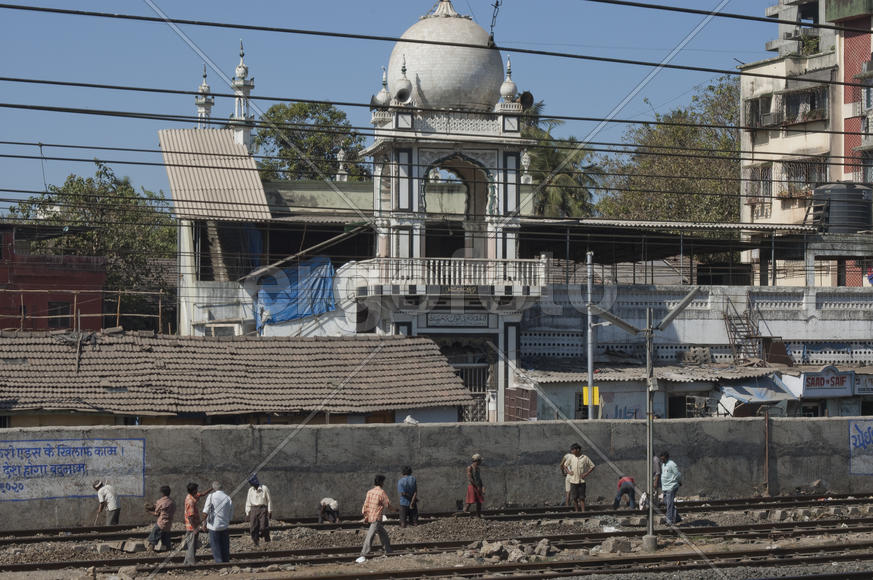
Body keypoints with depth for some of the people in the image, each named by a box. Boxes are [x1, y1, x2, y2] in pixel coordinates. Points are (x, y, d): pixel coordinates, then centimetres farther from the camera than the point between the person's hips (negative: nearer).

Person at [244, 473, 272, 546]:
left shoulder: (264, 488, 4)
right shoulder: (250, 490, 16)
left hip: (262, 509, -4)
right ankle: (256, 543, -1)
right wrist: (247, 513, 12)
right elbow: (248, 502, 19)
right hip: (253, 509, 4)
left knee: (263, 527, -12)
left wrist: (270, 511, 0)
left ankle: (267, 542, -2)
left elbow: (269, 500, 5)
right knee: (253, 528, -7)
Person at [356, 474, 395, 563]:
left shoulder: (369, 492, 7)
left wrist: (365, 516, 13)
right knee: (370, 536, -13)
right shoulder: (382, 492, -13)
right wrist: (395, 508, 12)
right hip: (376, 518, -8)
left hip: (369, 517, 8)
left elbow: (365, 505, 6)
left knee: (383, 534, 21)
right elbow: (388, 505, -7)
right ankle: (363, 555, -19)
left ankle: (388, 551, 30)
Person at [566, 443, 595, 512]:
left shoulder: (585, 458, -3)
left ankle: (583, 511, 0)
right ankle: (576, 511, 12)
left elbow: (592, 466, 2)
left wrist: (586, 474, -7)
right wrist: (569, 471, 4)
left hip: (581, 481, -3)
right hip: (573, 480, 3)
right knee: (574, 497, 3)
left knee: (581, 497, -3)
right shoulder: (571, 458, 6)